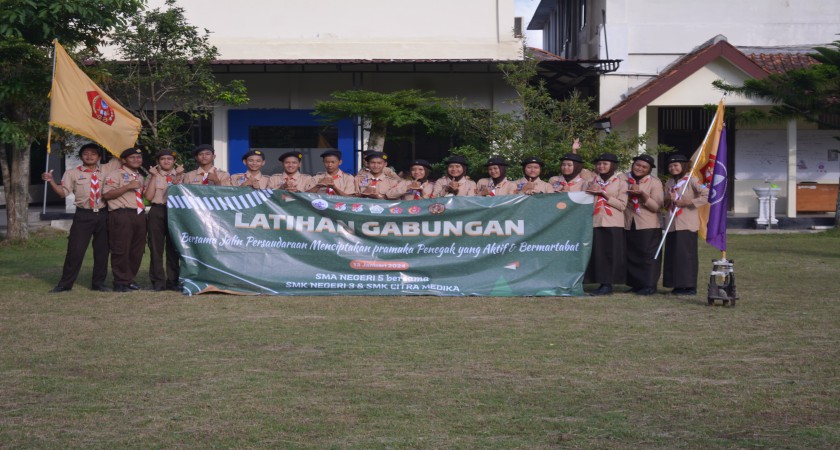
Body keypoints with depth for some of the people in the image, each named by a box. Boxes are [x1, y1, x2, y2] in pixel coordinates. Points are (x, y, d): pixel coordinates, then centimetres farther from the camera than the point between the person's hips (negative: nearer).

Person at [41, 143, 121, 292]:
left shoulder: (106, 169, 11)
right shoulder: (72, 173, 4)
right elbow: (63, 192, -2)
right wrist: (51, 181, -16)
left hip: (103, 215, 3)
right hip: (83, 215, -3)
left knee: (102, 251, 8)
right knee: (75, 250, -4)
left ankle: (98, 283, 21)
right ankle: (65, 283, 6)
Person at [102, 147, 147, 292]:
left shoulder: (140, 177, 23)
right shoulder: (116, 175, -1)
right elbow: (106, 194, -13)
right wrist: (128, 187, -17)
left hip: (139, 215, 8)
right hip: (121, 215, -7)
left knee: (137, 250, 8)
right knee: (121, 250, -7)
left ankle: (129, 279, 19)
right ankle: (120, 282, 0)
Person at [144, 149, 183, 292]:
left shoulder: (179, 175, 12)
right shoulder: (153, 175, 10)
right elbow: (148, 196, -4)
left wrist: (177, 177, -11)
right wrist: (154, 176, -6)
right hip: (157, 212, -1)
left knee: (174, 248, 4)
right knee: (156, 247, -1)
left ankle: (173, 280, 10)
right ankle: (158, 281, 4)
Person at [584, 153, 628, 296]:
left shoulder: (620, 182, 4)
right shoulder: (592, 182, 16)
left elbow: (622, 205, -6)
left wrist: (603, 193, -10)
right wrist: (590, 192, -5)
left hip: (613, 224, -3)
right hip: (595, 223, 3)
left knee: (611, 254, -5)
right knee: (597, 253, -2)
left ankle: (607, 284, -2)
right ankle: (603, 284, 2)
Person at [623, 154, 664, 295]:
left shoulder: (655, 182, -4)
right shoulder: (625, 180, 7)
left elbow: (657, 207, -12)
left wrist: (642, 194, -23)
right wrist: (628, 193, -9)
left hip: (648, 227, -4)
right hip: (628, 225, 4)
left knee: (648, 255, -6)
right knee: (631, 256, 7)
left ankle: (649, 285, -2)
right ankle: (636, 284, 16)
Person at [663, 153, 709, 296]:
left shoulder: (691, 181, -5)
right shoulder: (669, 183, 17)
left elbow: (707, 195, -15)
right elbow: (665, 205, 20)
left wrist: (688, 202, -17)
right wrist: (668, 199, -3)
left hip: (687, 224, -7)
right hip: (672, 224, 7)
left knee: (687, 254, -7)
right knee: (672, 255, 6)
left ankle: (690, 286, -3)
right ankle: (678, 285, 12)